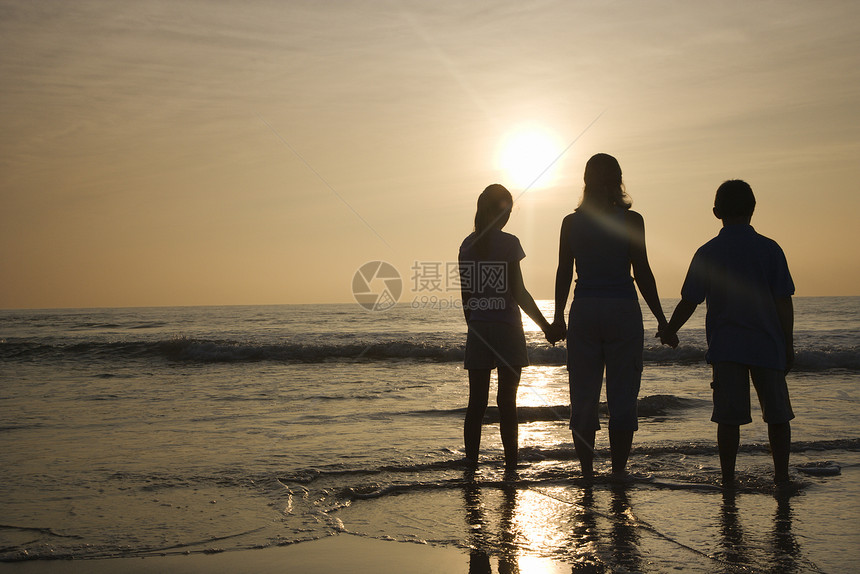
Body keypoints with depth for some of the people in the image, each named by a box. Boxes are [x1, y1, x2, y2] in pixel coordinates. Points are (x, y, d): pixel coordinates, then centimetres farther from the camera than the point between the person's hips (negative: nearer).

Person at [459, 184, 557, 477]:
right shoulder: (508, 243, -9)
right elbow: (518, 293, -11)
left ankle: (471, 464, 10)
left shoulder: (467, 245, 6)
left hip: (478, 330, 4)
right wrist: (545, 325, -3)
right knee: (507, 402, 2)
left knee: (476, 403, 8)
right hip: (506, 327, -4)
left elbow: (466, 295, 9)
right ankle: (510, 466, 6)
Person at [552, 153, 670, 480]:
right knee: (622, 395, 6)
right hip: (623, 310, -2)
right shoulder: (630, 220, -5)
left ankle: (586, 470, 11)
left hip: (584, 311, 2)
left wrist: (558, 318, 15)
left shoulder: (571, 223, 3)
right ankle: (618, 469, 9)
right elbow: (642, 273, -5)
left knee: (583, 395, 9)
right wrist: (661, 319, 3)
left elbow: (563, 274, 4)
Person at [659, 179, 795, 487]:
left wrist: (669, 331, 20)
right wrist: (788, 346, 4)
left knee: (729, 416, 3)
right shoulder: (770, 249, 0)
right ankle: (781, 474, 10)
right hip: (768, 346, 0)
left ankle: (728, 479, 6)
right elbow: (783, 302, -2)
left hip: (725, 346, 0)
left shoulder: (706, 253, 1)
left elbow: (689, 302, 4)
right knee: (777, 414, 11)